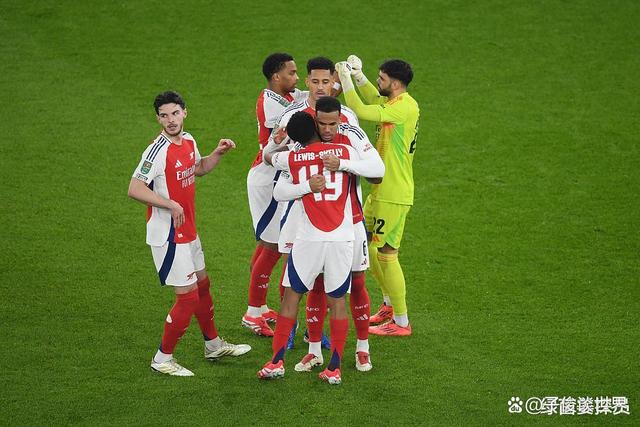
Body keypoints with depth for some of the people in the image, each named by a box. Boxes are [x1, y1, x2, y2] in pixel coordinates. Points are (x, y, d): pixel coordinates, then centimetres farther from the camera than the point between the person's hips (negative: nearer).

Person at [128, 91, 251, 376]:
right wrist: (172, 205, -27)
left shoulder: (188, 141, 5)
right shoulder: (158, 150, -22)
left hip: (188, 231, 9)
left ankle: (214, 345, 40)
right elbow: (134, 189, -28)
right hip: (168, 235, -9)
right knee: (188, 297, -6)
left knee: (202, 285, 22)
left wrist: (218, 153, 9)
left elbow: (199, 168, 26)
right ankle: (163, 359, 7)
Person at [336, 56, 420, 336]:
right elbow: (374, 100, 29)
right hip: (381, 190, 10)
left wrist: (346, 79, -17)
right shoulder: (397, 102, 8)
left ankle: (401, 322, 6)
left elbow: (361, 111, -27)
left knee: (386, 255, -4)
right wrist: (358, 75, 15)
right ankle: (389, 304, 33)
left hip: (394, 195, -10)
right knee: (366, 246, 19)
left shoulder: (405, 107, -21)